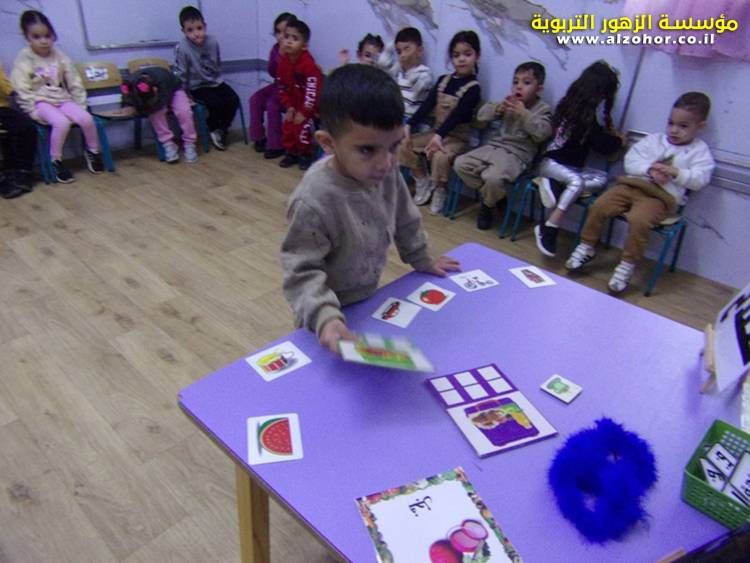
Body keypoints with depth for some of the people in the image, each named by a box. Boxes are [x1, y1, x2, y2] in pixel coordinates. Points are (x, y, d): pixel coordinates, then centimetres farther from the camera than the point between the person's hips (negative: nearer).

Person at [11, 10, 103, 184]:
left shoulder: (59, 56, 6)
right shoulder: (23, 59, -5)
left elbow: (74, 83, 9)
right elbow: (22, 91, -8)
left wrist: (80, 104, 1)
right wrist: (35, 110, -17)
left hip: (62, 99, 4)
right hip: (40, 102, -4)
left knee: (86, 118, -25)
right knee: (62, 122, -34)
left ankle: (92, 152, 2)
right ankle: (55, 161, -16)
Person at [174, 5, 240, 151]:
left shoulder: (213, 41, -7)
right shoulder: (181, 47, -21)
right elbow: (180, 74, -13)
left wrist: (217, 78, 15)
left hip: (216, 82, 5)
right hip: (197, 86, -5)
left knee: (234, 100, -14)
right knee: (216, 103, -26)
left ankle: (222, 129, 7)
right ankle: (213, 129, 4)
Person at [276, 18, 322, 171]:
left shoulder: (308, 64, -28)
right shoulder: (283, 61, -6)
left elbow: (313, 91, -28)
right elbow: (282, 87, 3)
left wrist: (304, 112, -25)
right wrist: (289, 107, -3)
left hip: (309, 104, -7)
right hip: (294, 102, 7)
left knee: (303, 127, -16)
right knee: (287, 127, 7)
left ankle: (305, 155, 5)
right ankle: (291, 153, 25)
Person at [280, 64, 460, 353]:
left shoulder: (386, 172, -14)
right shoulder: (313, 202, -34)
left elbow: (405, 219, 4)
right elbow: (302, 271, -28)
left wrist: (422, 260, 15)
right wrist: (325, 317, -42)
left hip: (369, 297, 6)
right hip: (335, 313, -6)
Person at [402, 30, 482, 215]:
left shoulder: (473, 87, -10)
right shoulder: (443, 80, 8)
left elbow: (457, 115, -24)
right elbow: (426, 106, 0)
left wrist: (439, 136, -37)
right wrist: (408, 126, -13)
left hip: (457, 137, -6)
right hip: (435, 132, 6)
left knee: (440, 156, -34)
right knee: (405, 146, -9)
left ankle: (440, 191, -6)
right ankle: (423, 182, 8)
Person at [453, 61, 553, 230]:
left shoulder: (542, 109, 2)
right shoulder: (508, 103, 14)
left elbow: (542, 133, -17)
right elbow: (481, 115, 8)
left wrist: (524, 114, -20)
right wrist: (498, 108, -11)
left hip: (517, 155, -6)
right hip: (493, 147, 6)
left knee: (493, 178, -34)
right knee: (460, 164, -11)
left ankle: (488, 205, 2)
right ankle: (490, 195, 4)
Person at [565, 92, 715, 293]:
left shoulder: (700, 151, 9)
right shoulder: (654, 139, 16)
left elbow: (699, 179, -2)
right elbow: (631, 160, 5)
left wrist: (676, 173, -18)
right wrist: (649, 170, -12)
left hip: (661, 197, -3)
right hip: (632, 185, 4)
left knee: (639, 220, -32)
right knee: (599, 206, -17)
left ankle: (628, 265, -14)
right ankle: (586, 247, 4)